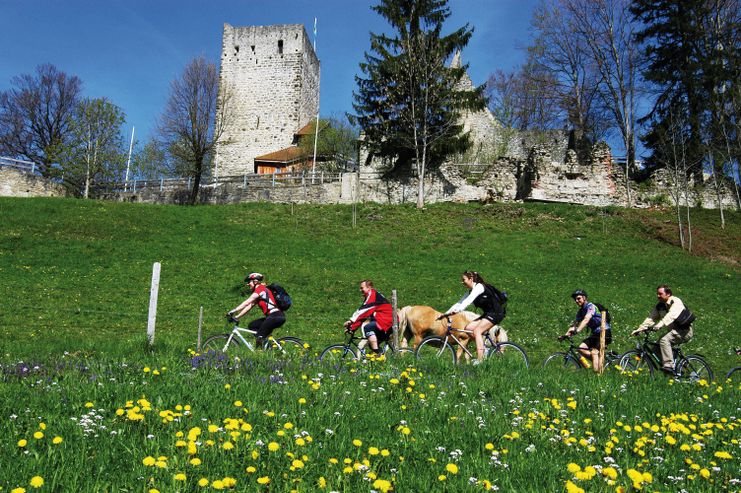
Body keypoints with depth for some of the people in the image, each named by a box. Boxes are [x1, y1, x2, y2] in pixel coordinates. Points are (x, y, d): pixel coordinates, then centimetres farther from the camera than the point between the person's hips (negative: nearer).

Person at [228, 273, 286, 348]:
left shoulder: (260, 289, -7)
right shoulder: (258, 295, 21)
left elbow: (247, 302, -13)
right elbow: (249, 306, 17)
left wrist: (234, 311, -15)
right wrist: (236, 317, 10)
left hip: (276, 316, -9)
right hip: (271, 317, 9)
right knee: (252, 325, 8)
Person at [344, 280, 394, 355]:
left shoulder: (372, 294, -9)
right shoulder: (369, 297, 21)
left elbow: (364, 310, -20)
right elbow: (363, 315, 17)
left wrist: (351, 321, -23)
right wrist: (352, 327, 10)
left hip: (386, 319, -10)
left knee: (367, 327, -25)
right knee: (372, 344, 10)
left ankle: (377, 353, -28)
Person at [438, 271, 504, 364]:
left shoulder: (479, 287, -16)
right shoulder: (471, 291, 11)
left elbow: (468, 300, -31)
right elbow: (460, 302, 8)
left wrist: (457, 310, -44)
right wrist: (445, 313, 0)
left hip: (496, 313, -9)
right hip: (488, 313, 9)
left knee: (477, 331, -20)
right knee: (468, 328, -2)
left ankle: (479, 360, -22)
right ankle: (485, 348, 7)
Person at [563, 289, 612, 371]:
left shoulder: (591, 306, -15)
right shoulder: (581, 311, 11)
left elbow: (586, 320, -31)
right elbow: (574, 324, 6)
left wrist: (577, 331, -43)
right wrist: (566, 335, -7)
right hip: (595, 334, 8)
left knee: (594, 352, -21)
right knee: (581, 348, -7)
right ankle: (599, 361, 3)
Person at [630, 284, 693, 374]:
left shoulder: (676, 302, -17)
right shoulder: (659, 306, 7)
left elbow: (671, 316, -35)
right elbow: (651, 318, 2)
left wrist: (659, 325, -49)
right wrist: (640, 329, -11)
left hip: (684, 331, -9)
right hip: (674, 330, 9)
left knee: (664, 340, -30)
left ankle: (668, 366, -33)